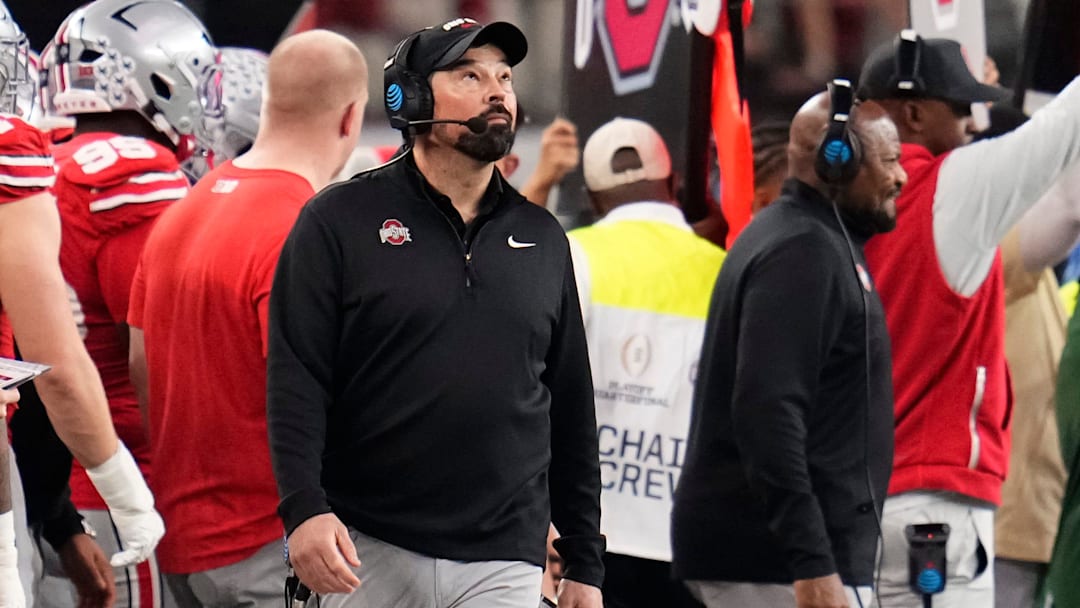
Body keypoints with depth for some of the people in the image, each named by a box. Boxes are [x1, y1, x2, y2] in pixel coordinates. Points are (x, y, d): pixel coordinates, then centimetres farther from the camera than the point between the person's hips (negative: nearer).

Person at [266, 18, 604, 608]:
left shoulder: (543, 239, 14)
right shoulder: (340, 222, 2)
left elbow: (571, 413, 17)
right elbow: (295, 381, -5)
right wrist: (304, 507, -19)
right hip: (368, 552, -3)